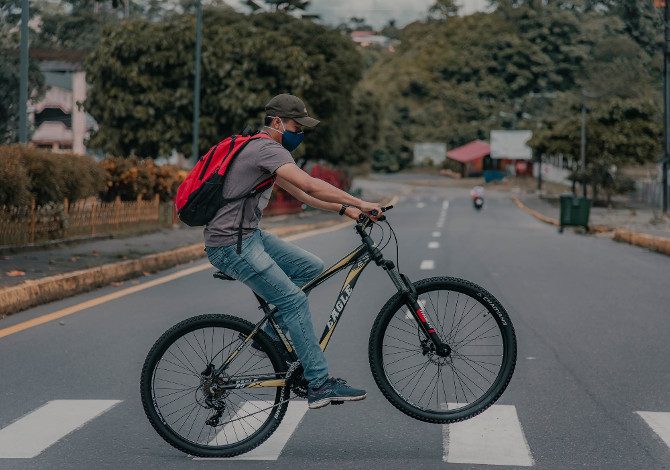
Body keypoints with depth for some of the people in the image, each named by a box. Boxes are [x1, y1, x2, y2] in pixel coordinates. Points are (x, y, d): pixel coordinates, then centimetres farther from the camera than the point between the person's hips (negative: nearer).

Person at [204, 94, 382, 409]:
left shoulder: (261, 150, 18)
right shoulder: (268, 149, -15)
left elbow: (301, 194, 20)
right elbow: (311, 185, -27)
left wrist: (345, 209, 11)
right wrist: (360, 203, -24)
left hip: (249, 235, 10)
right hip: (232, 245, -10)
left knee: (311, 268, 9)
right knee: (295, 301, -13)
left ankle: (269, 335, 12)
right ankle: (320, 385, -11)